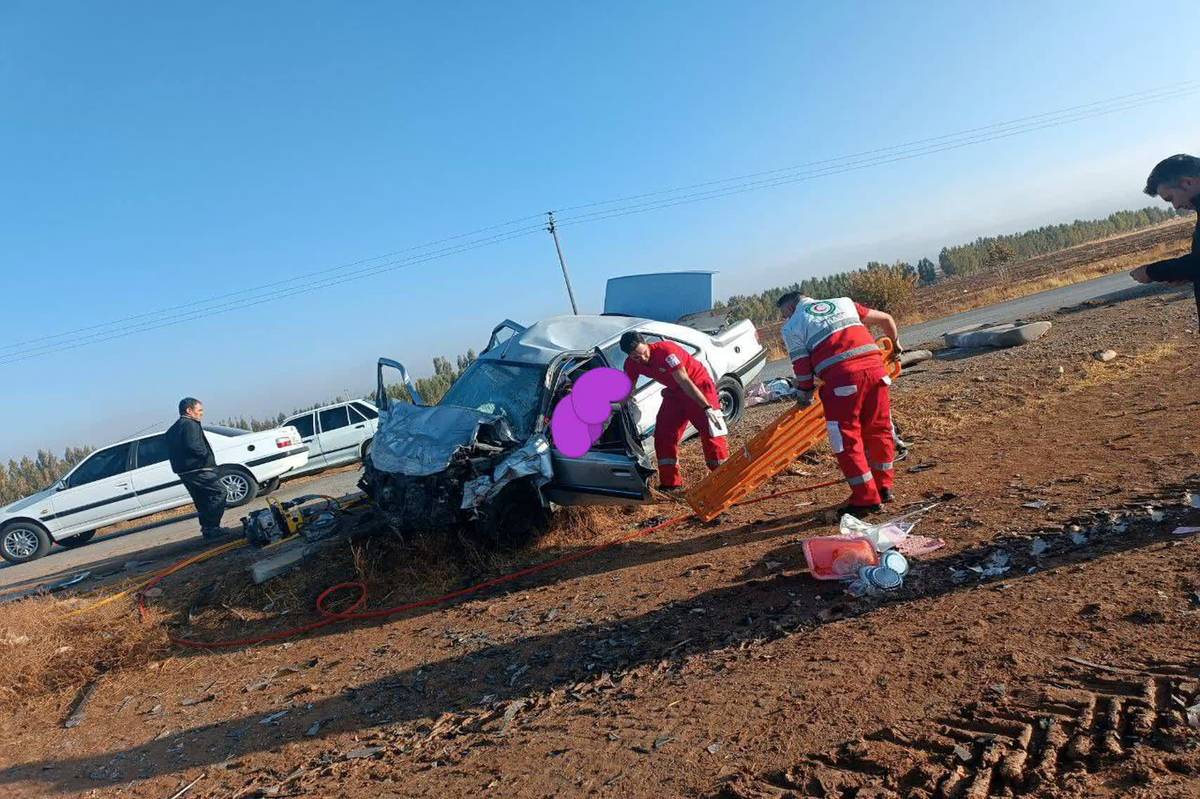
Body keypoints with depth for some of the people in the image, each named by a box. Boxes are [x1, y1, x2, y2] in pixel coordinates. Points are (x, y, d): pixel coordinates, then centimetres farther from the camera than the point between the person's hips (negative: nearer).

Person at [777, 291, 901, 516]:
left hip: (841, 377, -6)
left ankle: (865, 498, 8)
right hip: (875, 367, 6)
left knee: (847, 438, 5)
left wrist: (803, 396, 18)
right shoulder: (843, 302, 25)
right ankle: (883, 487, 32)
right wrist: (895, 343, 45)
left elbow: (802, 368, 3)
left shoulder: (792, 327, 10)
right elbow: (886, 319, 27)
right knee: (879, 429, 18)